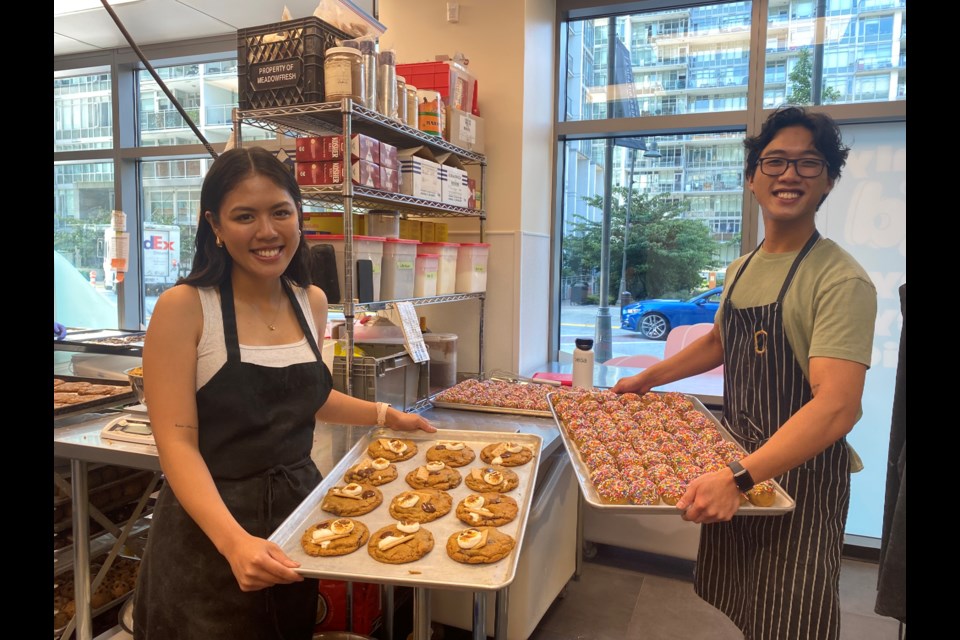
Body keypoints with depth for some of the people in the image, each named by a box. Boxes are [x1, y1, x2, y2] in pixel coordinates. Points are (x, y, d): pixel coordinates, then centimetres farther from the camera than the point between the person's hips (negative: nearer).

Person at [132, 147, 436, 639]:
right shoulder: (184, 307, -14)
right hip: (207, 530, -5)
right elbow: (176, 443, -19)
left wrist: (385, 416, 10)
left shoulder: (312, 303, 1)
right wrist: (234, 541, -31)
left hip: (300, 509, 5)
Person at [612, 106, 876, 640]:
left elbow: (837, 407, -29)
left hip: (798, 474, -7)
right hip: (734, 466, 7)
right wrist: (647, 378, 18)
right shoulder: (741, 269, 5)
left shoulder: (841, 280, -19)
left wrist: (739, 477, -38)